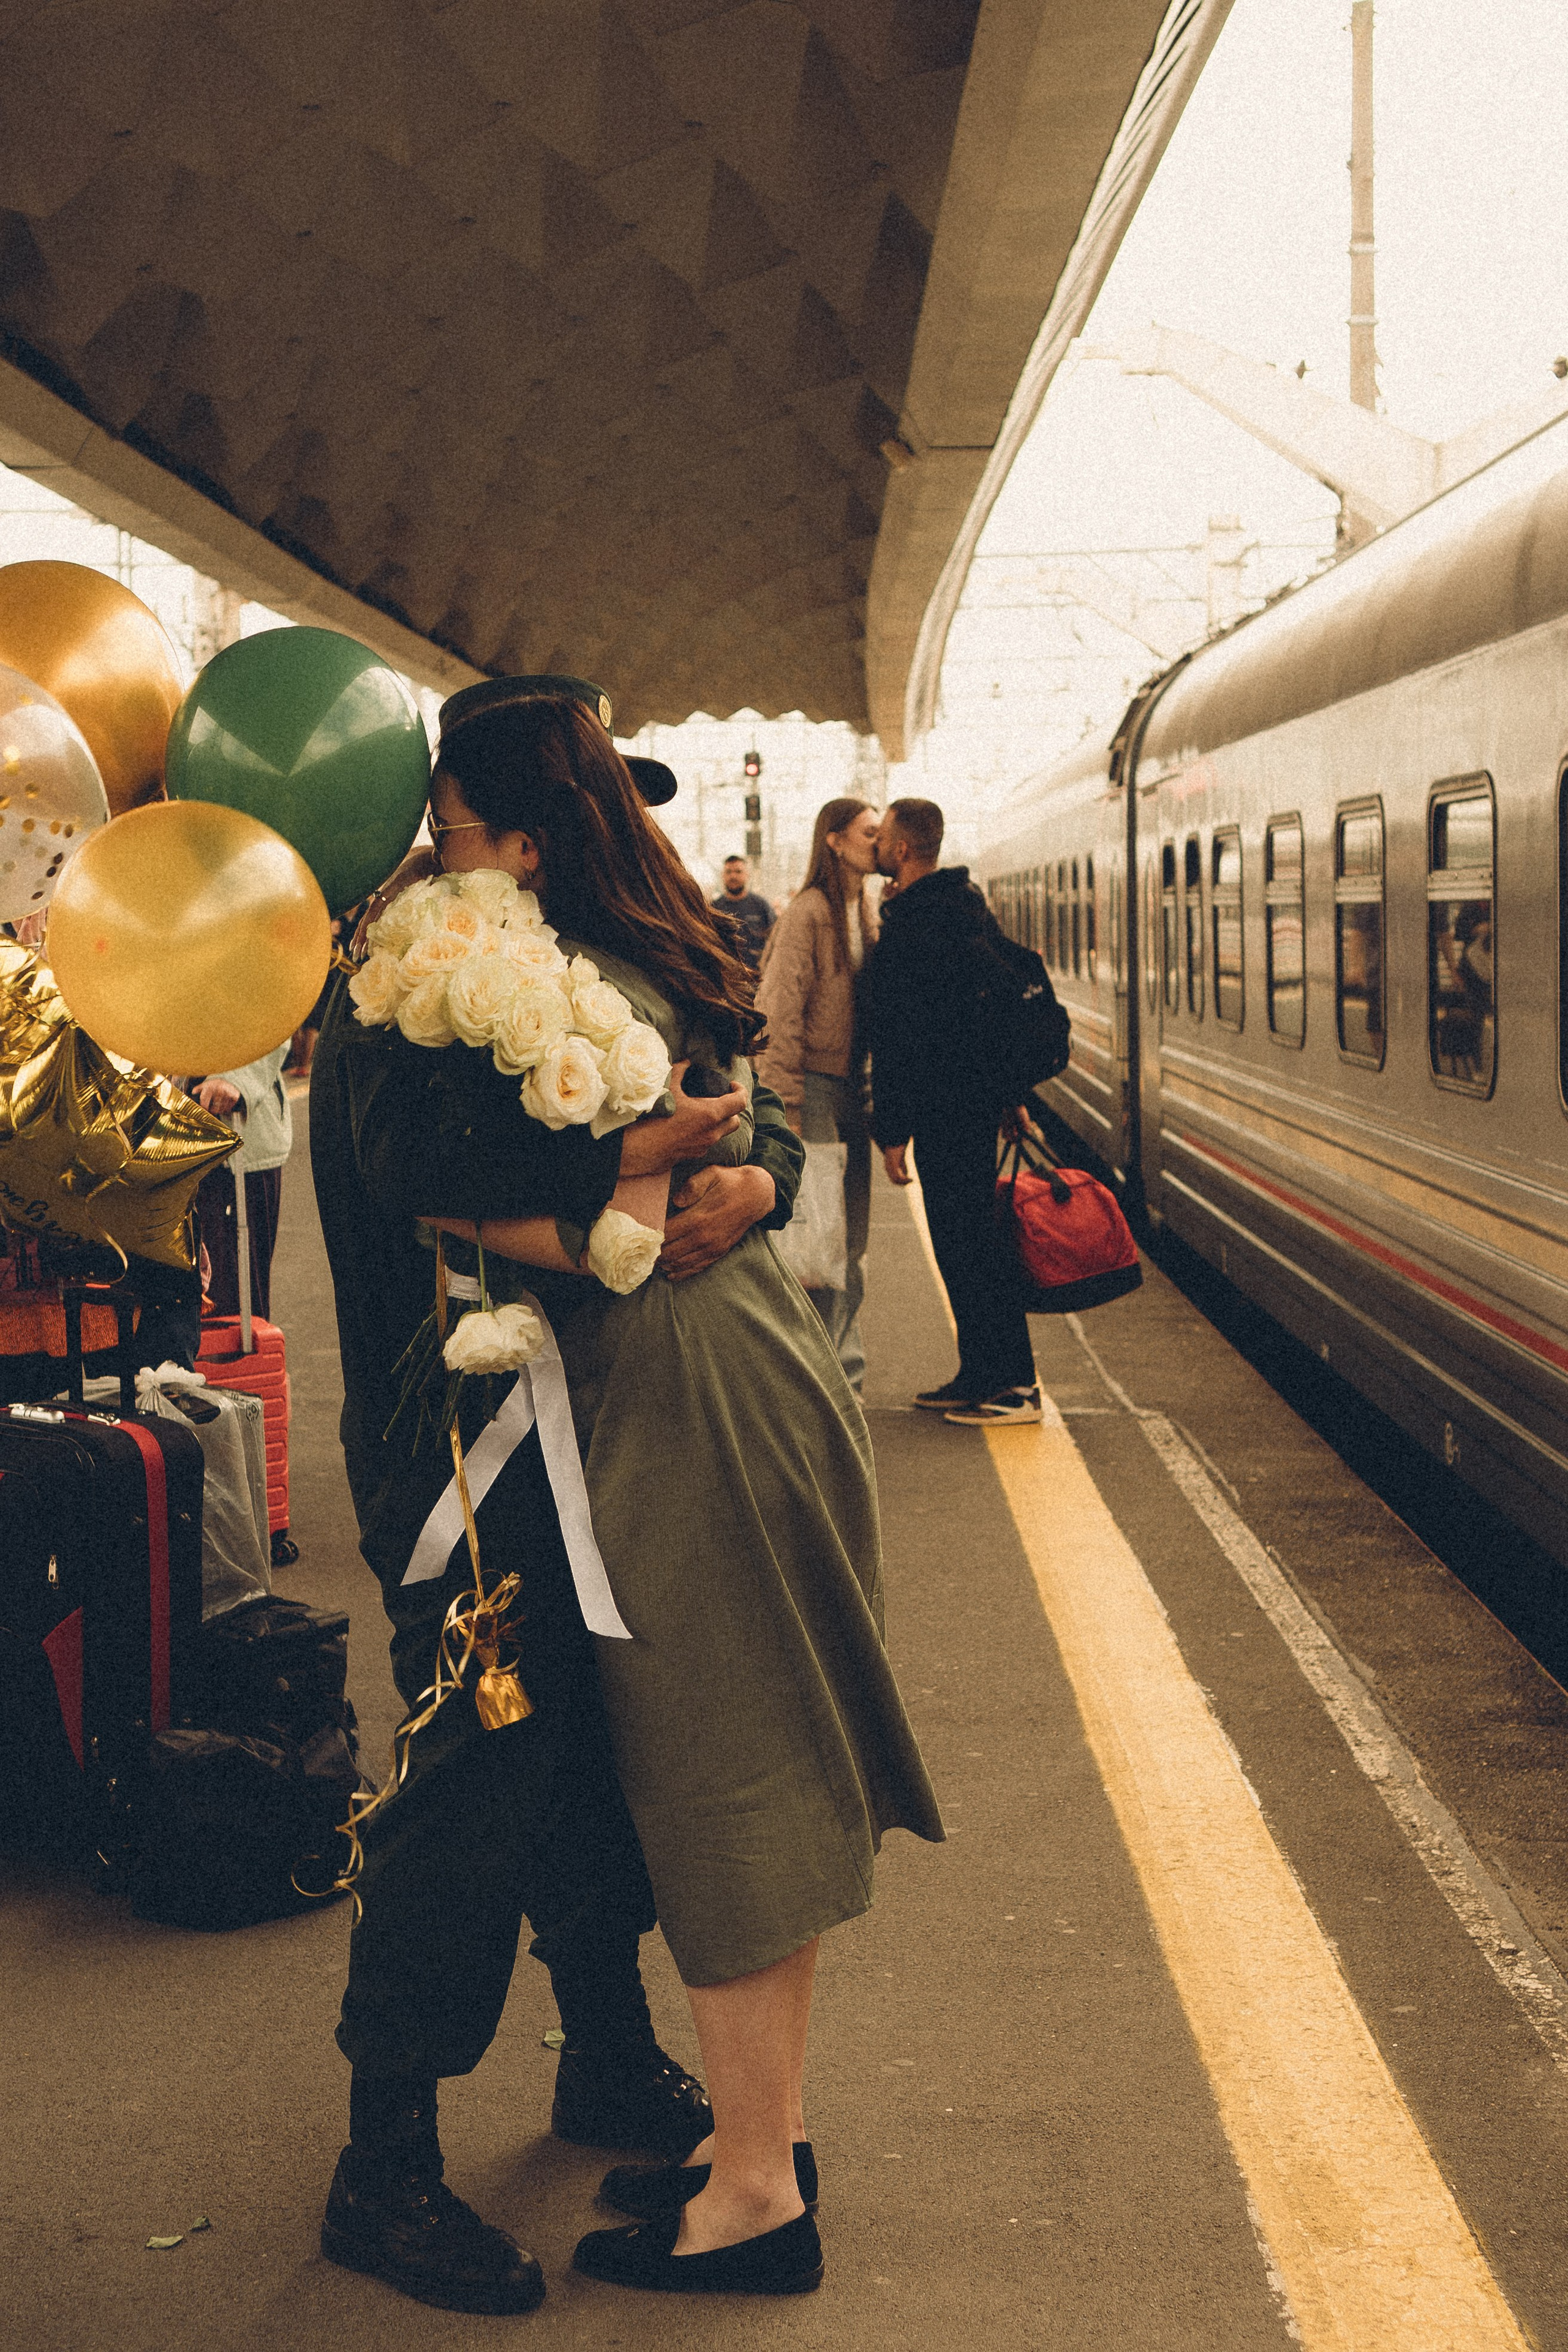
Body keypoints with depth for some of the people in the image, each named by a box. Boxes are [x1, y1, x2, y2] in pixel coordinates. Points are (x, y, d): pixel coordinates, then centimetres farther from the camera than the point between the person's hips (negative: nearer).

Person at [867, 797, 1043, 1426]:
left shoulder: (910, 927, -18)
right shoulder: (970, 904, 13)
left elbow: (898, 1037, -20)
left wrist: (893, 1131, -17)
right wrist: (1012, 1094, 23)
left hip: (942, 1108, -10)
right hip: (979, 1097, 10)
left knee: (964, 1241, -4)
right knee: (971, 1237, 15)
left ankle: (1011, 1385, 0)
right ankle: (984, 1374, 21)